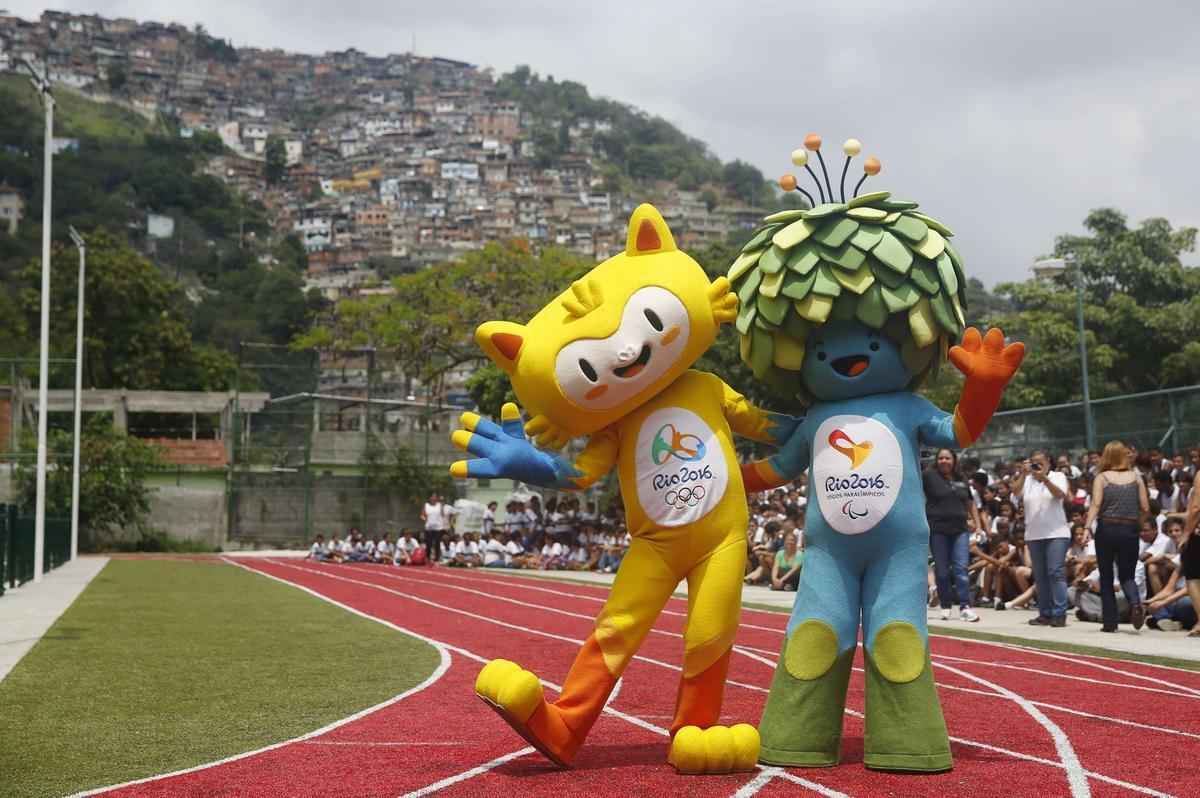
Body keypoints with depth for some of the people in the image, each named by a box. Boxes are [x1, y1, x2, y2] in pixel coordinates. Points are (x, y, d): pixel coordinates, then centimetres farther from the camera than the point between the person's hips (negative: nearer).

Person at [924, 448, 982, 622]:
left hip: (959, 529, 3)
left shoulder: (961, 479, 13)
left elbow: (970, 503, 20)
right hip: (938, 530, -2)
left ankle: (965, 606, -6)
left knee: (961, 568, -5)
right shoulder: (929, 475, 1)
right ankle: (945, 607, 14)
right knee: (942, 570, 4)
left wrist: (978, 526, 15)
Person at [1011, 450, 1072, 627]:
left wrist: (1044, 478, -26)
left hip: (1056, 533, -4)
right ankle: (1045, 614, 12)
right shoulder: (1027, 479, 11)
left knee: (1056, 573, -10)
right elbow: (1016, 492, -6)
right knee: (1040, 576, 7)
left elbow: (1060, 494, -14)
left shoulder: (1058, 476, 3)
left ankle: (1059, 614, -10)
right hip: (1034, 534, 4)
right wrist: (1023, 474, -19)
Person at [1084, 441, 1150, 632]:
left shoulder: (1102, 478, -1)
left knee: (1106, 577, 10)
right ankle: (1135, 602, -19)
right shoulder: (1136, 478, 4)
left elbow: (1096, 504, -13)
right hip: (1129, 531, 1)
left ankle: (1110, 622, 9)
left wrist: (1087, 527, -18)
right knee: (1127, 575, 12)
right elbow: (1145, 509, 1)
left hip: (1106, 529, -1)